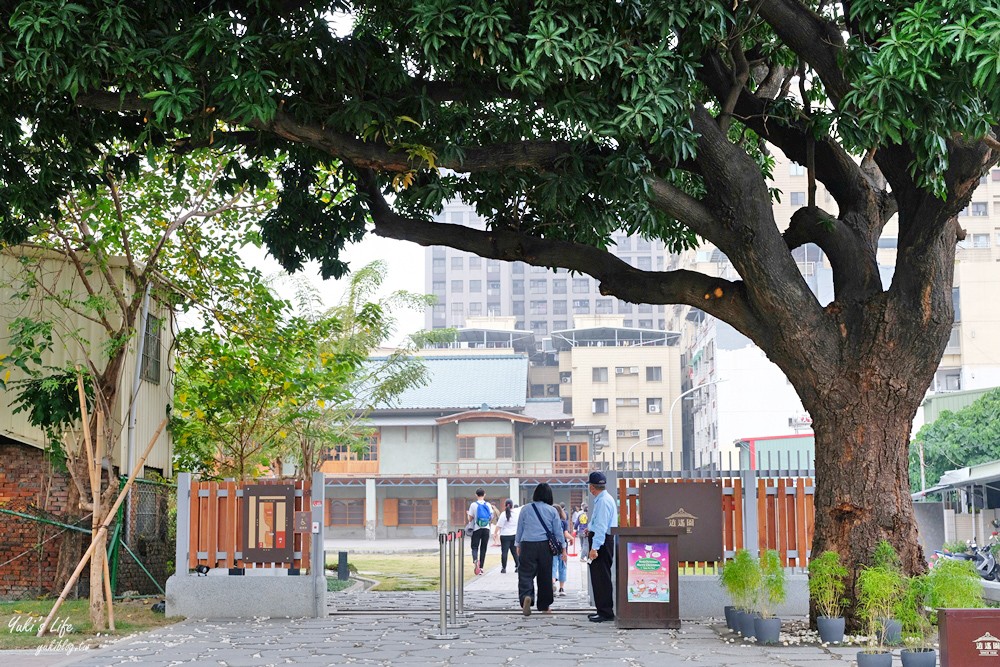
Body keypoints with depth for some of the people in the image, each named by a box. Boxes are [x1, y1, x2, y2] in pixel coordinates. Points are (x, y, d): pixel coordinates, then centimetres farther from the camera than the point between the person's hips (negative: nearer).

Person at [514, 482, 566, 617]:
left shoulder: (525, 509, 3)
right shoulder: (552, 510, 2)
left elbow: (519, 529, 9)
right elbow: (558, 531, 5)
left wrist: (518, 545, 21)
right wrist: (563, 548, 13)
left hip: (527, 545, -1)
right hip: (545, 546, 1)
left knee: (525, 574, -4)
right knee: (545, 576, 11)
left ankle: (526, 596, -32)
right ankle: (544, 605, 18)